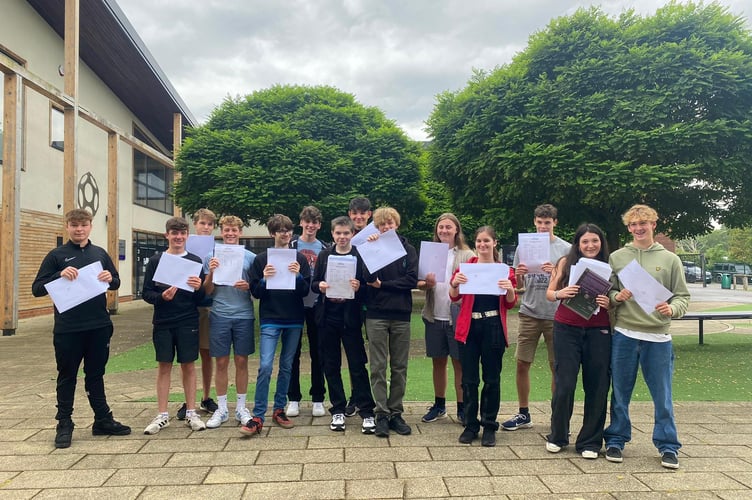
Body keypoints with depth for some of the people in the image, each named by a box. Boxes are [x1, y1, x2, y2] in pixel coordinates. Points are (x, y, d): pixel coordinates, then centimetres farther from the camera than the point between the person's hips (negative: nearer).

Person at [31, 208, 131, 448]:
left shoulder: (100, 253, 9)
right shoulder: (57, 255, -1)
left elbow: (116, 283, 13)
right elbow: (37, 289, -4)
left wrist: (110, 279, -10)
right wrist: (60, 275, -21)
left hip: (99, 327, 3)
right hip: (68, 329, -3)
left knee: (96, 375, 14)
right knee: (67, 377, 8)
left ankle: (103, 420, 23)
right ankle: (64, 424, 20)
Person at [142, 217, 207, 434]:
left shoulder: (195, 261, 3)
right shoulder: (156, 261, 3)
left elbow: (202, 298, 3)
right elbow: (146, 293, 1)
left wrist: (198, 288, -18)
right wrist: (161, 297, -18)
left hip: (188, 323, 0)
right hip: (163, 323, 0)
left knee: (188, 365, 5)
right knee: (164, 366, 7)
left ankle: (191, 413, 16)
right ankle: (162, 415, 17)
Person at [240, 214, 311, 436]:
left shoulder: (300, 258, 5)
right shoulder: (261, 259, 1)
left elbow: (306, 291, 2)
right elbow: (255, 292, 2)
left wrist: (298, 275, -16)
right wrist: (264, 279, -17)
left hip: (294, 320, 2)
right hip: (270, 320, -2)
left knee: (286, 366, 10)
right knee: (265, 366, -11)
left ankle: (279, 409, 23)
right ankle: (258, 417, -4)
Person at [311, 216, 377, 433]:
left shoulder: (360, 256, -1)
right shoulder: (324, 255, 8)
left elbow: (368, 287, -1)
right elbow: (313, 283, 8)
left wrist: (359, 288, -22)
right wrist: (319, 285, -13)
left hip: (350, 318, -3)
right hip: (328, 317, 3)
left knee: (358, 365, 0)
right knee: (331, 366, 9)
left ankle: (367, 412, 7)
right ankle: (337, 411, 20)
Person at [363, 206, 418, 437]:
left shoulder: (408, 250, 6)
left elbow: (412, 280, -6)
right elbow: (366, 277, -10)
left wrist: (383, 285, -11)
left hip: (401, 315, 1)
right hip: (376, 315, -1)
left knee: (399, 367, 8)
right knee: (378, 367, 2)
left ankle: (396, 412, 18)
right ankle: (382, 414, 10)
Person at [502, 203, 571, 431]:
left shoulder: (565, 248, 2)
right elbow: (517, 283, 11)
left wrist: (556, 272, -18)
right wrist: (518, 274, -11)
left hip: (555, 314, -2)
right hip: (529, 312, 2)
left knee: (557, 367, 5)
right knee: (522, 364, 4)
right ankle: (523, 414, 19)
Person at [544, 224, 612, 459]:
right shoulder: (566, 262, 3)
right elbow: (549, 293, 7)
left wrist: (608, 303, -15)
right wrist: (559, 293, -15)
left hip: (598, 332, 1)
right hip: (566, 329, -1)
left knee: (597, 387, 4)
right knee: (564, 384, 1)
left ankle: (590, 441, 20)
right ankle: (557, 436, 21)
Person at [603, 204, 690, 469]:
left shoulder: (670, 259, 4)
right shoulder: (616, 257, 5)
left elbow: (683, 296, 4)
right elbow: (607, 291, 8)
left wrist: (672, 309, -17)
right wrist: (617, 296, -13)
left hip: (658, 337, 0)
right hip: (624, 335, 1)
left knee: (663, 395, 7)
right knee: (620, 392, 10)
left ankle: (667, 445, 22)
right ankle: (616, 439, 24)